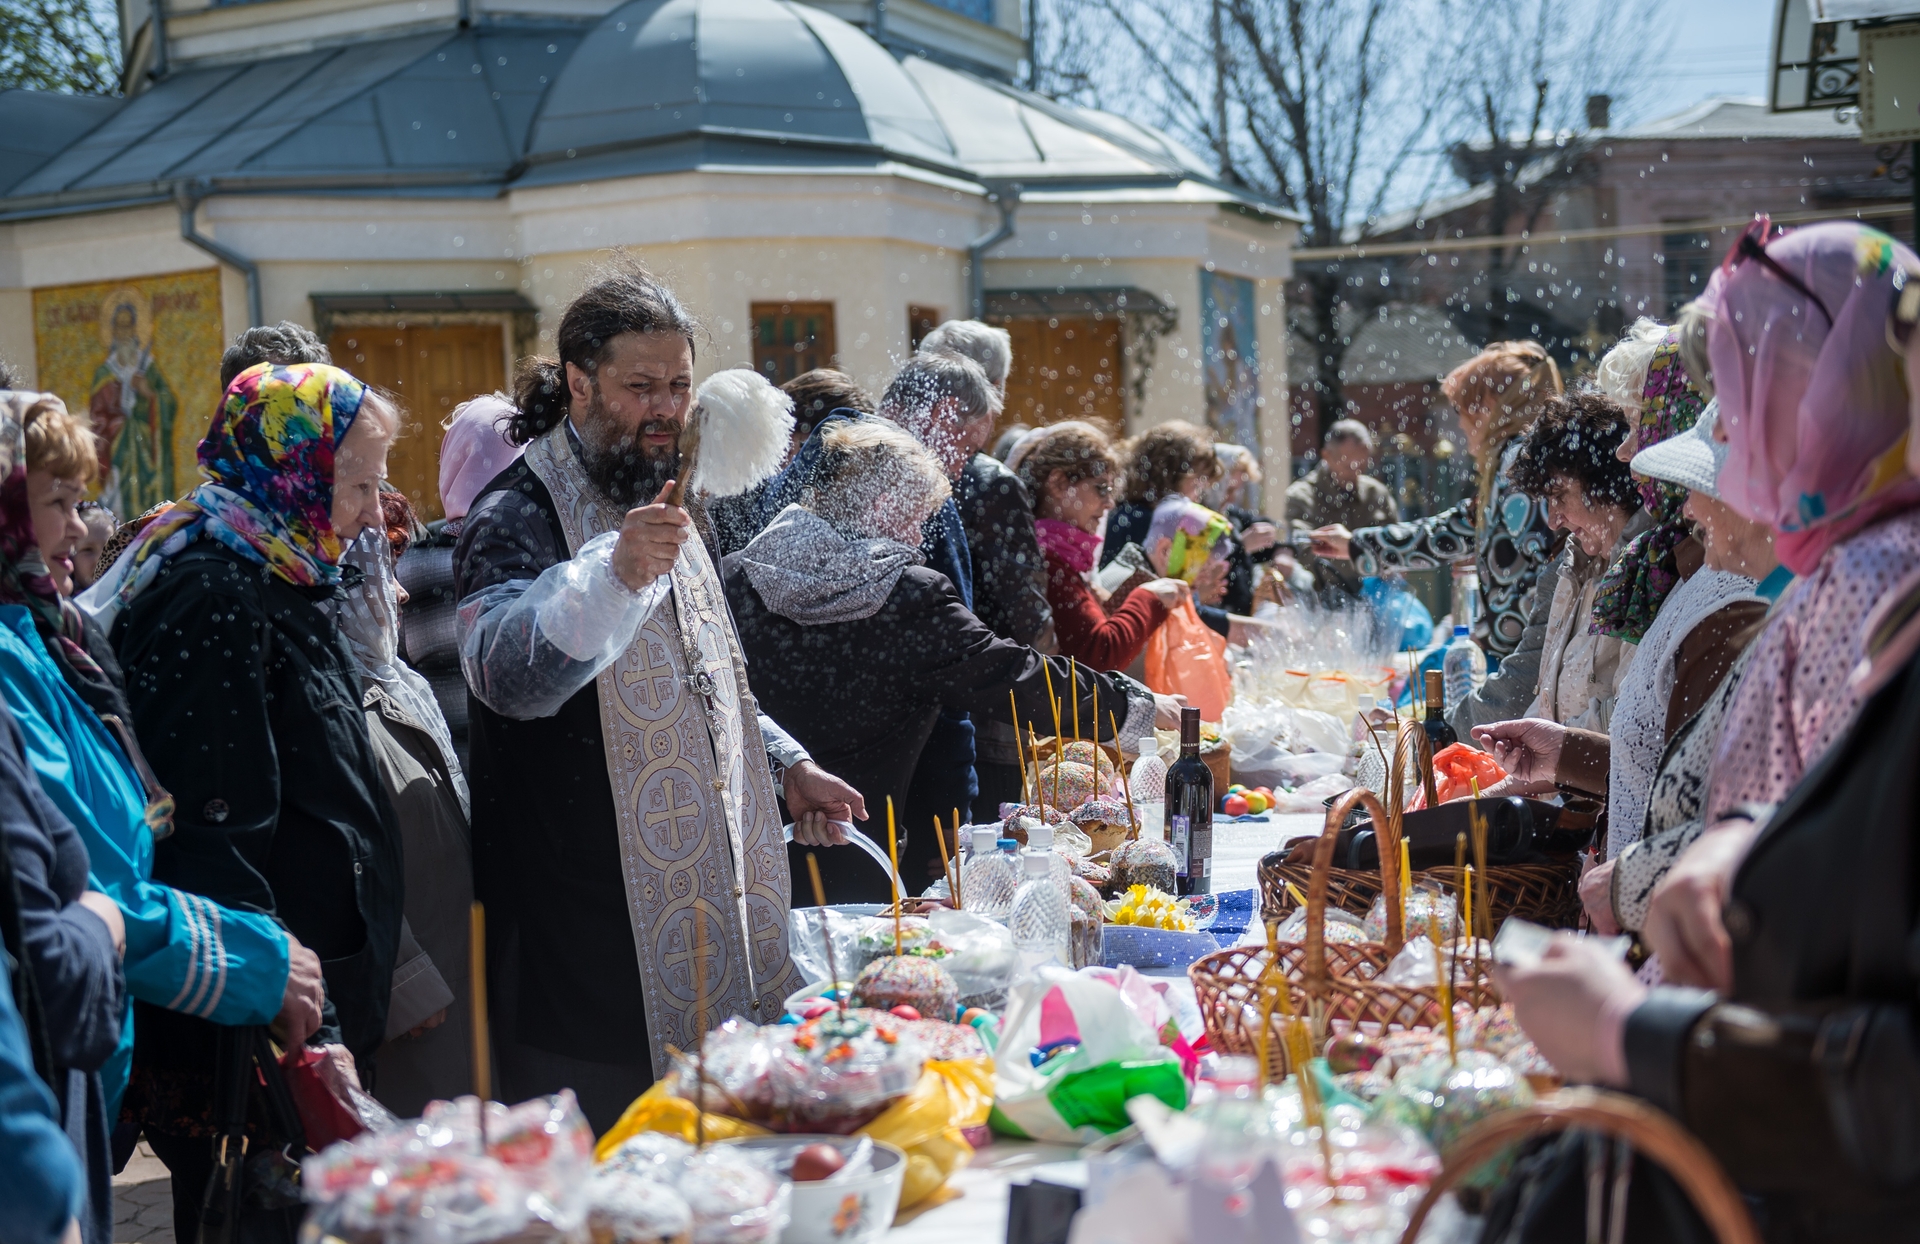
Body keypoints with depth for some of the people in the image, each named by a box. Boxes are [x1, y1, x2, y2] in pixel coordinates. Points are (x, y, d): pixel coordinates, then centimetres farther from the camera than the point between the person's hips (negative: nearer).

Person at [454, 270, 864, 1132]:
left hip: (708, 899, 8)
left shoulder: (657, 502, 17)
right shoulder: (520, 514, -11)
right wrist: (616, 572, -41)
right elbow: (507, 675, -29)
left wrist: (785, 765, 18)